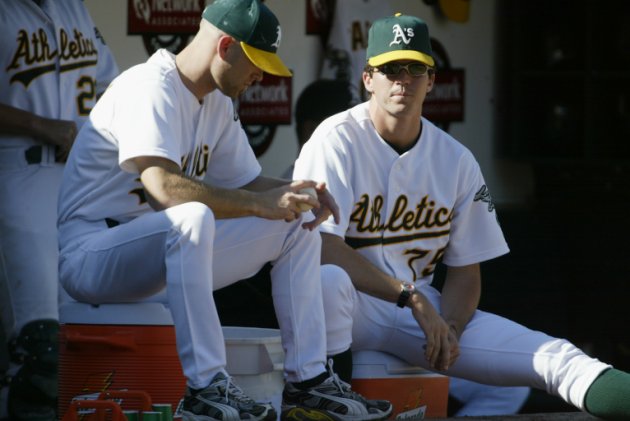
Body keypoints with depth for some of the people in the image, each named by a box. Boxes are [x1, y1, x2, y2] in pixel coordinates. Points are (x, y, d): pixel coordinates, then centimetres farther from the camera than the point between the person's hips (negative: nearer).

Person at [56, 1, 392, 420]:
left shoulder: (218, 103, 10)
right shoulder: (151, 89, -20)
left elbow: (245, 181, 18)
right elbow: (163, 188, -34)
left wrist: (293, 193, -4)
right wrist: (259, 204, -33)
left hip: (170, 251, 10)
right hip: (91, 255, -10)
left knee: (296, 225, 5)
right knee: (194, 217, -39)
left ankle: (308, 382, 2)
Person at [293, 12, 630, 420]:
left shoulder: (456, 160, 7)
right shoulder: (337, 141, -8)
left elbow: (465, 268, 8)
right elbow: (322, 247, -19)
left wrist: (449, 327, -13)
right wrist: (412, 297, -20)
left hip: (420, 306, 4)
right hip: (350, 304, -4)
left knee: (550, 355, -18)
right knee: (328, 282, -44)